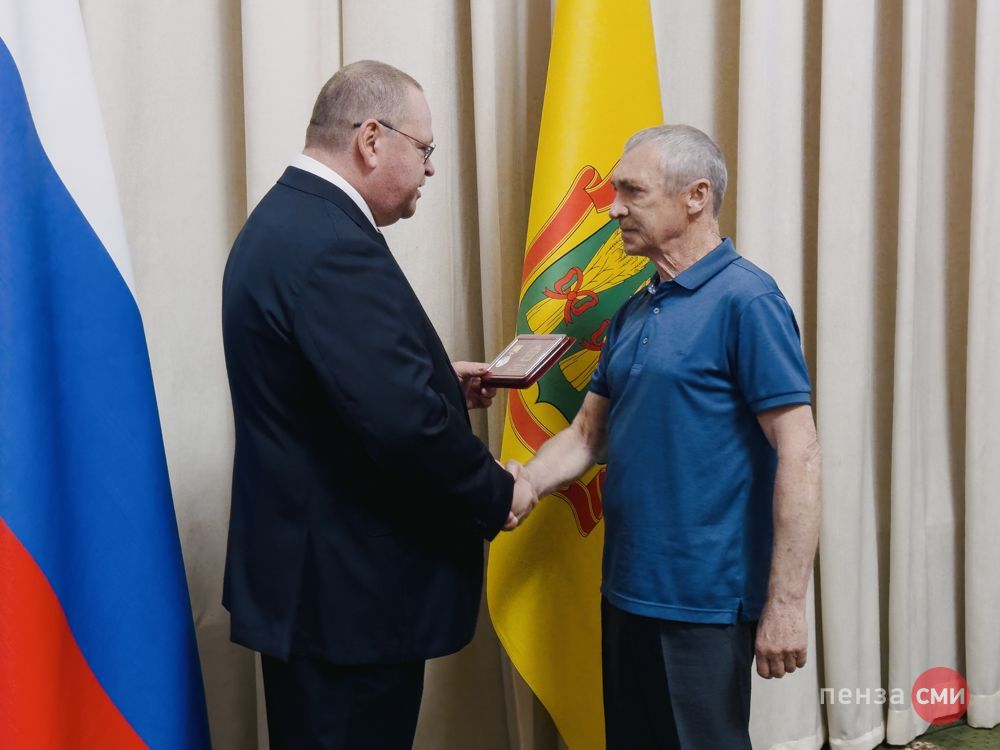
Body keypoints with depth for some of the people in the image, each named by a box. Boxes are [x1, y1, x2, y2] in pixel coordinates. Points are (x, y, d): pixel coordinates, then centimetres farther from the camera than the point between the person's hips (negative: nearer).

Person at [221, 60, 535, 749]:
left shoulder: (288, 219, 9)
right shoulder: (331, 245, -24)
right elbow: (403, 421, -29)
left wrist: (440, 379, 12)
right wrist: (499, 493, -14)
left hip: (312, 568, 10)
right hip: (347, 588, -10)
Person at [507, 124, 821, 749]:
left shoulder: (746, 299, -13)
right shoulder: (634, 312, 11)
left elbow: (798, 452, -17)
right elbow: (589, 434, 13)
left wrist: (787, 600, -20)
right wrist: (521, 483, -6)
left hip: (703, 600, -8)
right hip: (627, 589, 8)